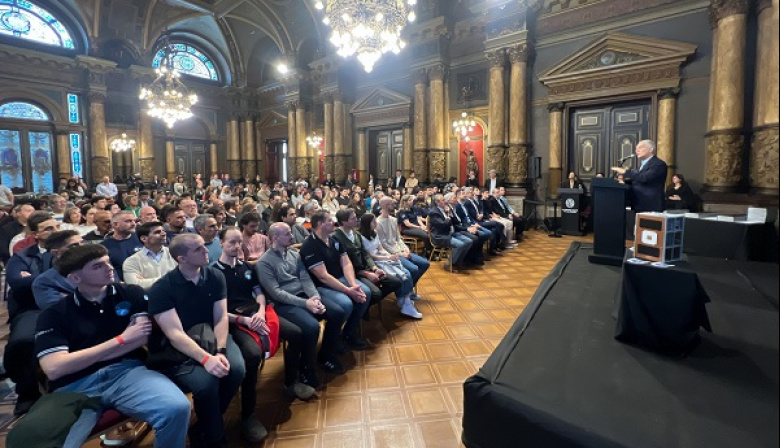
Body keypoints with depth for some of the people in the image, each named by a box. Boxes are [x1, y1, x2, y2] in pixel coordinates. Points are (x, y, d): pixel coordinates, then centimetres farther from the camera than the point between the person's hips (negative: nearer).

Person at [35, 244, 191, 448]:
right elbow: (54, 368, -6)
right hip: (75, 386, 0)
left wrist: (83, 356, -1)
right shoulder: (54, 314, 6)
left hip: (127, 371, 1)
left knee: (177, 407, -27)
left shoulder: (131, 294, 10)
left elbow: (141, 338, 1)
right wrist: (121, 340, -4)